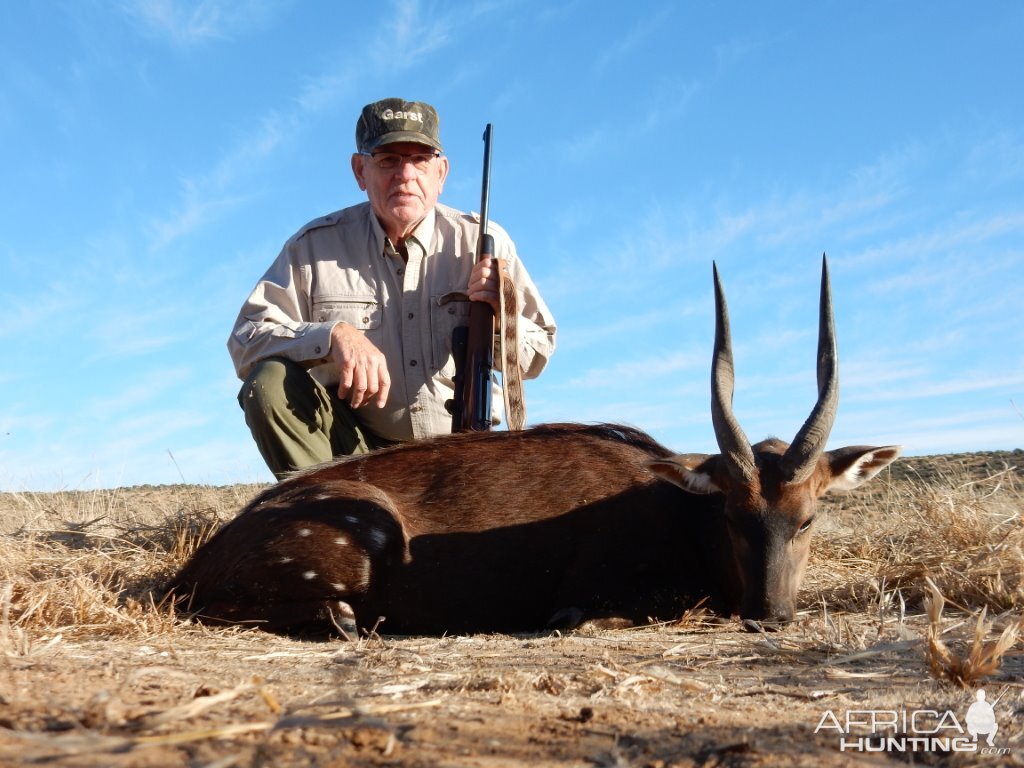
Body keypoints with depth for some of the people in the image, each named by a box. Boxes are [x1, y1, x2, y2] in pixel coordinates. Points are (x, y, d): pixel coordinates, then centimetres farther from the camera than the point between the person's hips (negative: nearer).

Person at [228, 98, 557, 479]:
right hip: (354, 446, -1)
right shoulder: (315, 244, -2)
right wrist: (332, 335, -26)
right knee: (270, 381, -25)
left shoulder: (481, 242, 0)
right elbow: (245, 341, -9)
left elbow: (536, 359, 2)